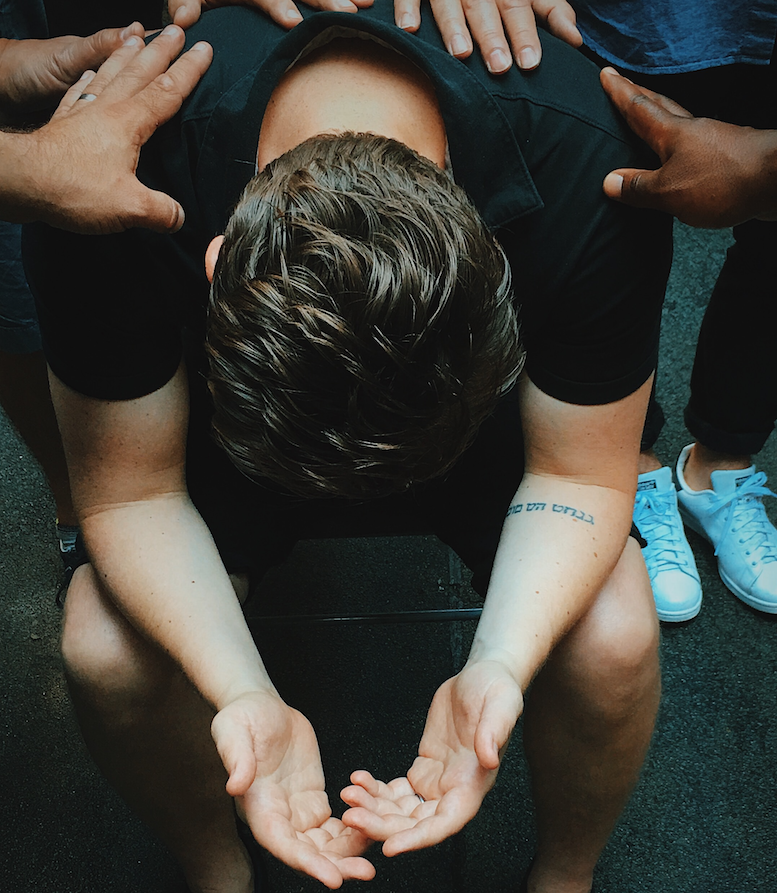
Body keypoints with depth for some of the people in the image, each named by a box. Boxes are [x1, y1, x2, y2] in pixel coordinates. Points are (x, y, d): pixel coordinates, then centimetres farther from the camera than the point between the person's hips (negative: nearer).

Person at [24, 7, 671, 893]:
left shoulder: (589, 169, -35)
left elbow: (580, 475, -22)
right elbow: (129, 492, -23)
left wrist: (499, 669, -39)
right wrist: (244, 695, -39)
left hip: (479, 407, 0)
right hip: (230, 418, 1)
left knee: (613, 637, -22)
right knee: (104, 649, -20)